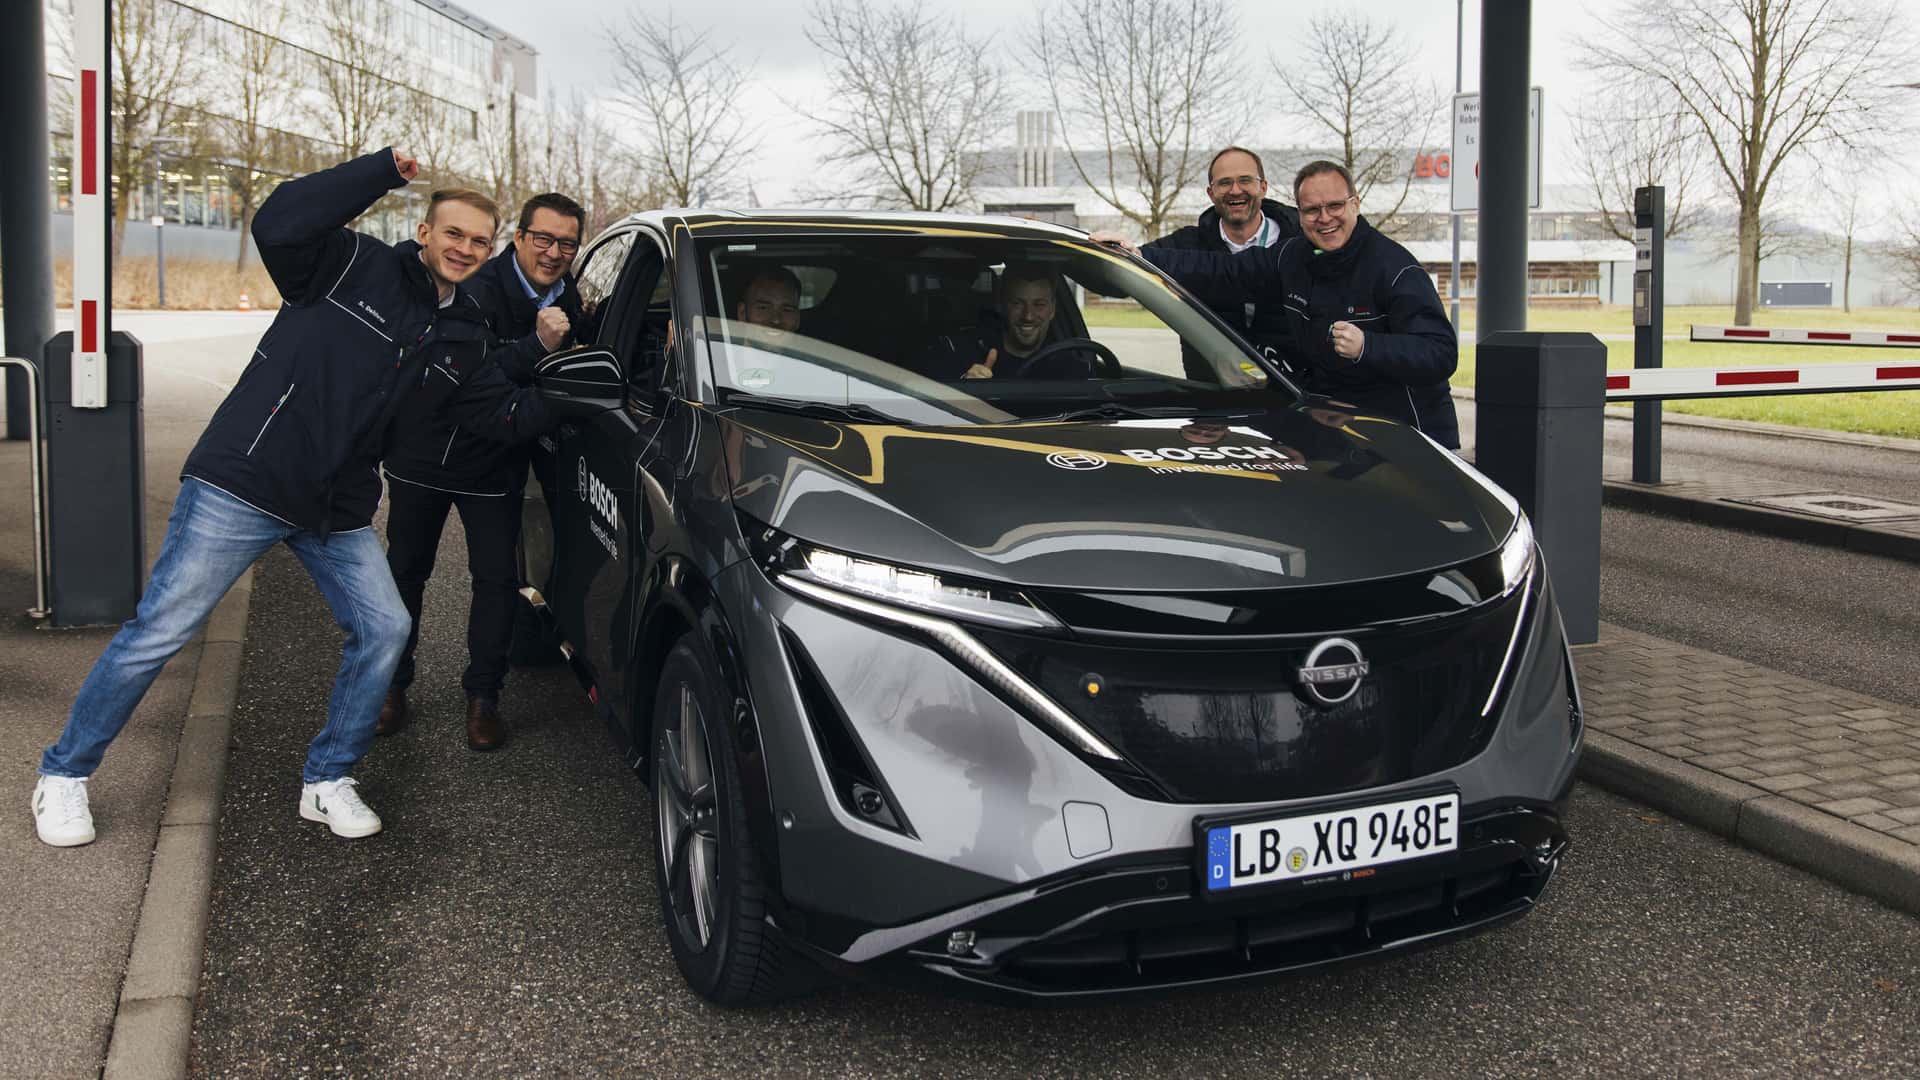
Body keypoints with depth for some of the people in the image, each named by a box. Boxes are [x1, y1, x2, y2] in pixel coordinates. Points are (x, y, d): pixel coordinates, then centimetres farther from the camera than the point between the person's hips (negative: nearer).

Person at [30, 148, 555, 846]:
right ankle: (64, 774, 15)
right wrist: (385, 169, -23)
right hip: (242, 485, -6)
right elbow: (278, 226, -25)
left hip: (338, 512, 6)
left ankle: (327, 781, 19)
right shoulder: (356, 266, -8)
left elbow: (510, 415, 14)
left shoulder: (464, 340, 10)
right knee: (160, 630, -2)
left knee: (383, 628, 2)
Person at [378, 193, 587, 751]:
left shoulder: (567, 299, -1)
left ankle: (483, 697, 13)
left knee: (497, 580, 1)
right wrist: (537, 345, -41)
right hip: (425, 454, -3)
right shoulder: (477, 290, -21)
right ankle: (392, 685, 26)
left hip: (496, 466, 3)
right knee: (405, 572, 10)